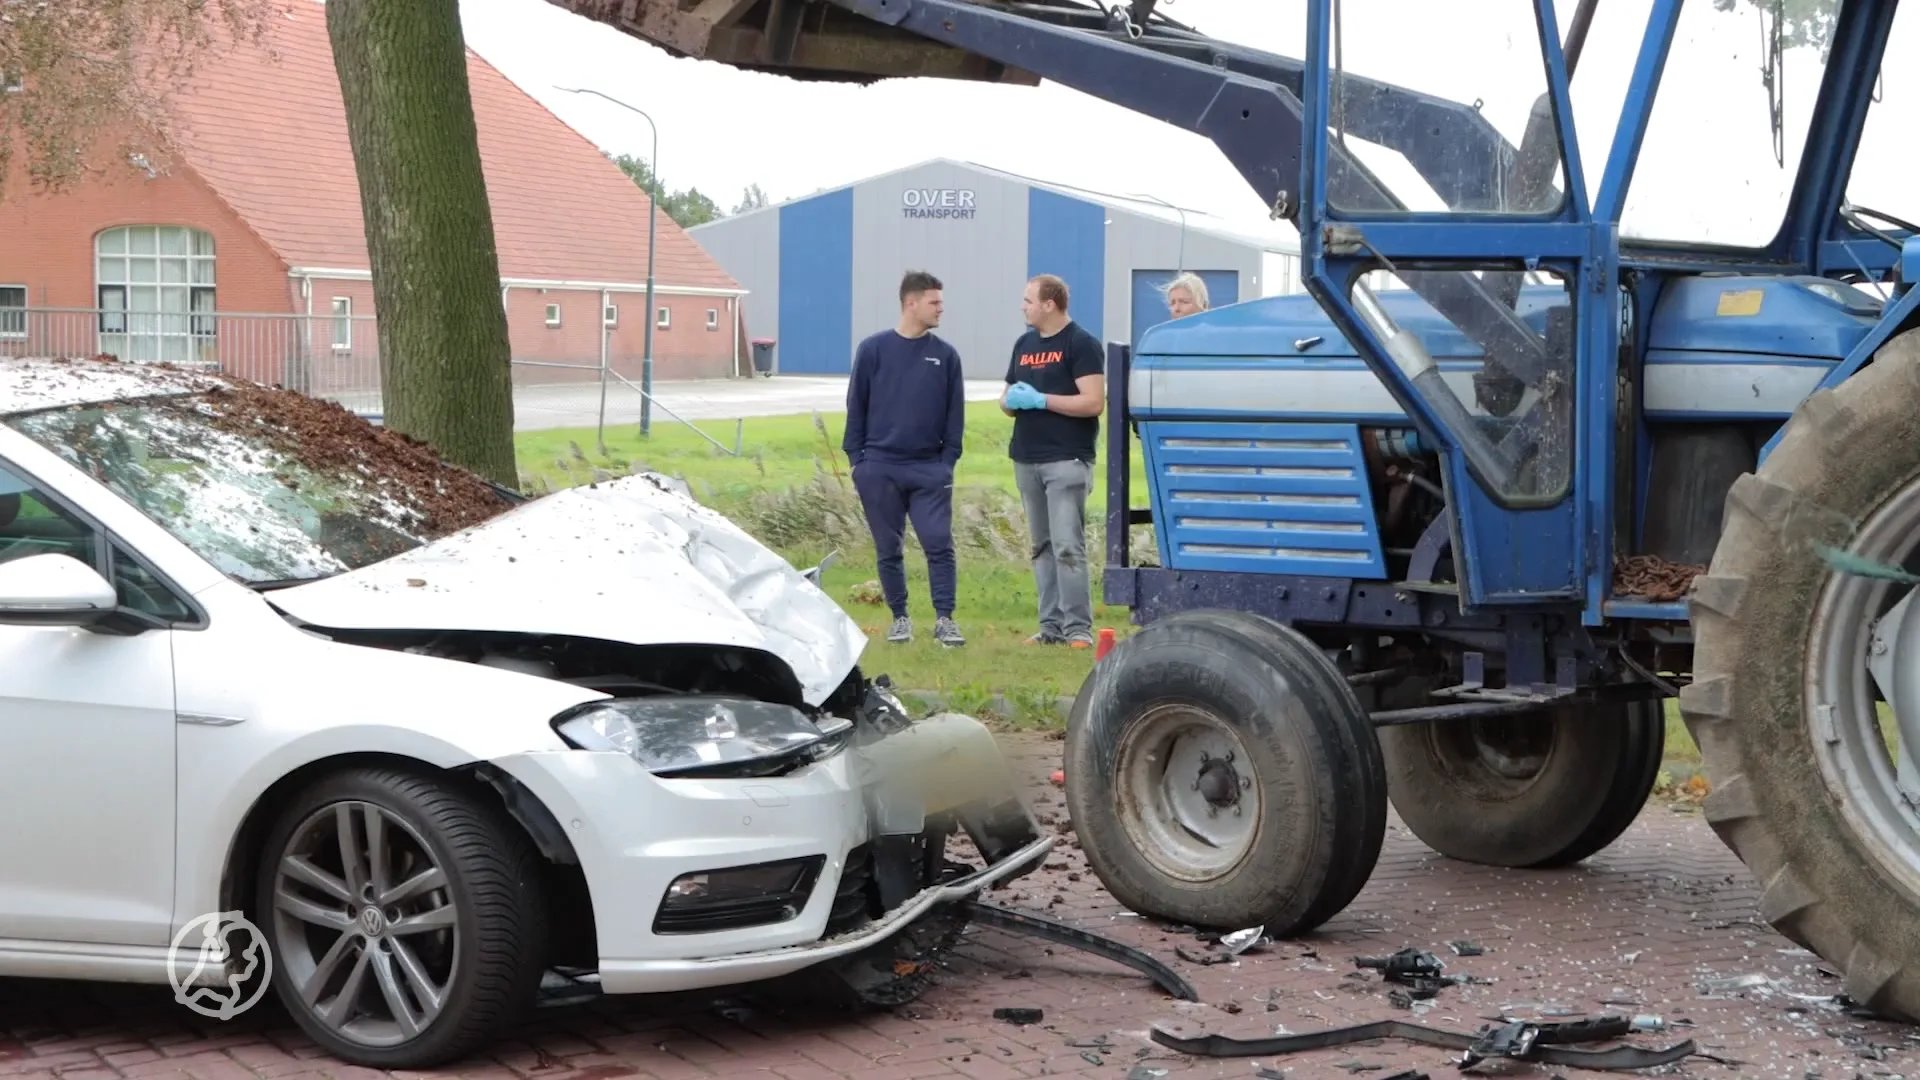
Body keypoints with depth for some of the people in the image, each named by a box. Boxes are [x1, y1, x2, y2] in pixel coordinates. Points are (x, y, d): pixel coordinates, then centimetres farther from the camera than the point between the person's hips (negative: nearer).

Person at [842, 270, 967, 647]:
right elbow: (856, 406, 5)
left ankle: (944, 619, -4)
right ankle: (899, 618, 17)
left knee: (939, 544, -9)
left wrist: (948, 459, -2)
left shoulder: (945, 356, 5)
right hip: (879, 469, 0)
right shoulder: (874, 350, 2)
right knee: (889, 549, 6)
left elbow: (955, 413, 8)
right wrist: (856, 457, 0)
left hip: (930, 470, 0)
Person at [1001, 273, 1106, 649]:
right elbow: (1007, 399, 22)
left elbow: (1093, 402, -15)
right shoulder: (1024, 344, 16)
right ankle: (1051, 625, 11)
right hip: (1027, 459, 7)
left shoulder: (1082, 344, -6)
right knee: (1042, 546, 8)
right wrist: (1012, 400, -3)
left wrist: (1040, 399, -16)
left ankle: (1078, 627, -10)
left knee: (1067, 545, -12)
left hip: (1066, 460, -7)